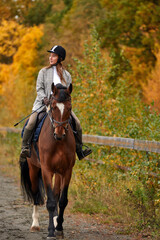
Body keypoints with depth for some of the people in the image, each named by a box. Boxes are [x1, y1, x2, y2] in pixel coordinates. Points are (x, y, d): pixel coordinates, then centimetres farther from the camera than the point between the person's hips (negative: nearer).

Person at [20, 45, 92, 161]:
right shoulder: (44, 71, 7)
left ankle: (79, 149, 2)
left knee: (77, 123, -11)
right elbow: (39, 88, 1)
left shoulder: (66, 75, 11)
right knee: (31, 123, -24)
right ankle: (25, 147, -11)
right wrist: (44, 98, -18)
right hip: (44, 104, -2)